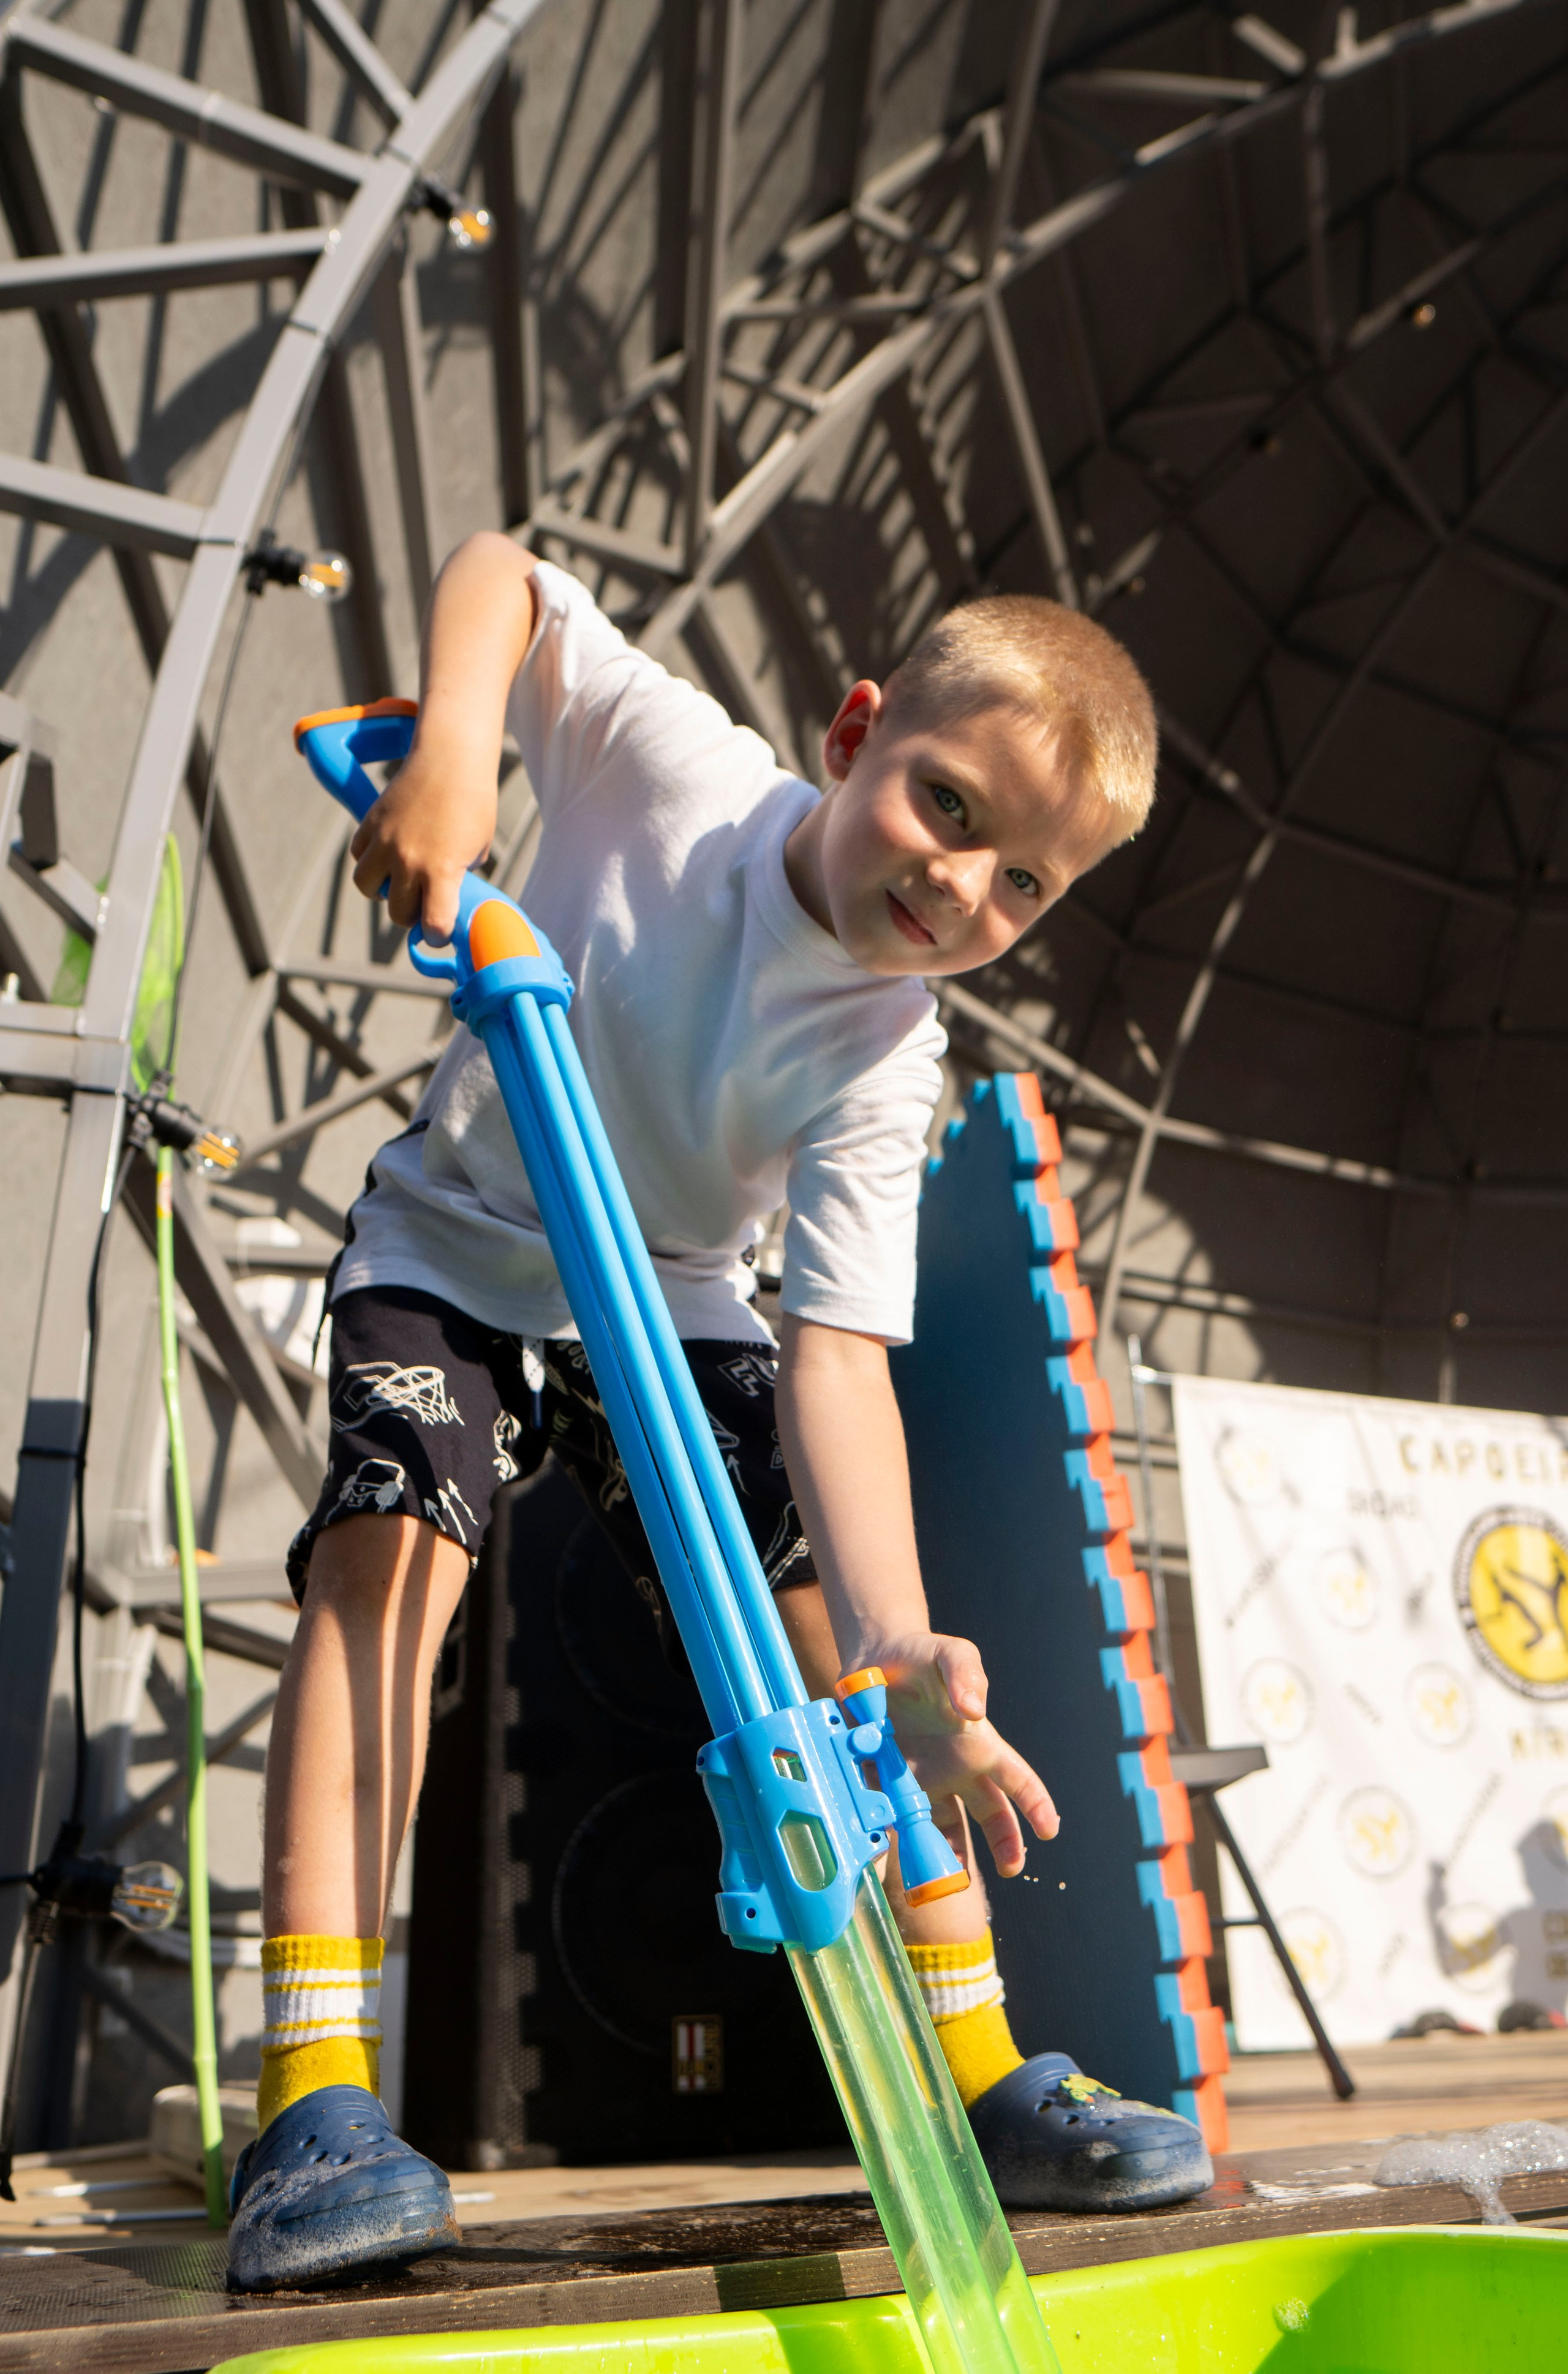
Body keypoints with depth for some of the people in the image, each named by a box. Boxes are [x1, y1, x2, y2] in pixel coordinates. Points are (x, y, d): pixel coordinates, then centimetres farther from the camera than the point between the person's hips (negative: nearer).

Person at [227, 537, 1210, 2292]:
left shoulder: (883, 1072, -24)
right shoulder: (667, 758, -22)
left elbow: (840, 1359, -32)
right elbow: (502, 574, -10)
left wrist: (899, 1650, -46)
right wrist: (451, 746, -32)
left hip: (670, 1304, 1)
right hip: (457, 1250, 0)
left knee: (829, 1618, -11)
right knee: (389, 1549, -25)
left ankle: (980, 2077, 0)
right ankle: (315, 2102, -26)